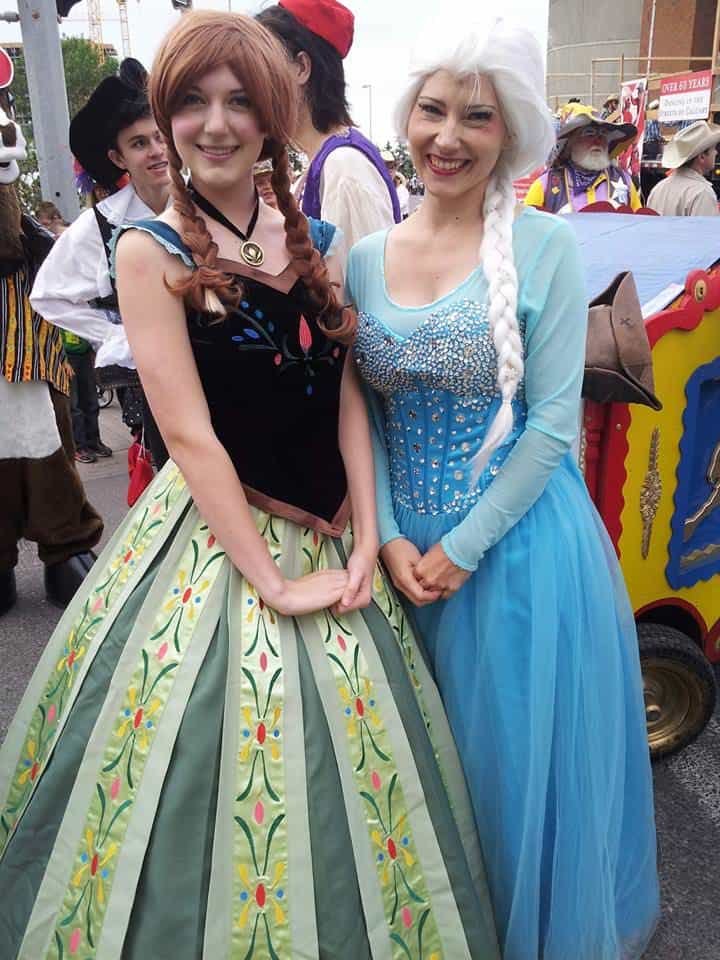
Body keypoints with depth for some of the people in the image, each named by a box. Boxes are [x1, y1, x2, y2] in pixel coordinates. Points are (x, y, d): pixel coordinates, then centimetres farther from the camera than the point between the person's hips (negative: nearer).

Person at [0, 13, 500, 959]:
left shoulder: (312, 240, 5)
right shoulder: (152, 250, -9)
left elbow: (348, 396, 2)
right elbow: (190, 434, -15)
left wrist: (364, 540, -7)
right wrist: (274, 582, -16)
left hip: (328, 532, 5)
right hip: (214, 536, -4)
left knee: (347, 755, 16)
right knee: (220, 759, 6)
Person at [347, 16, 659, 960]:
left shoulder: (545, 246, -8)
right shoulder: (366, 257, 4)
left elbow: (553, 419, -11)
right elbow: (363, 412, 4)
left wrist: (463, 545, -13)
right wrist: (389, 537, -7)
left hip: (520, 542, -3)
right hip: (406, 546, 4)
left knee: (519, 750, 11)